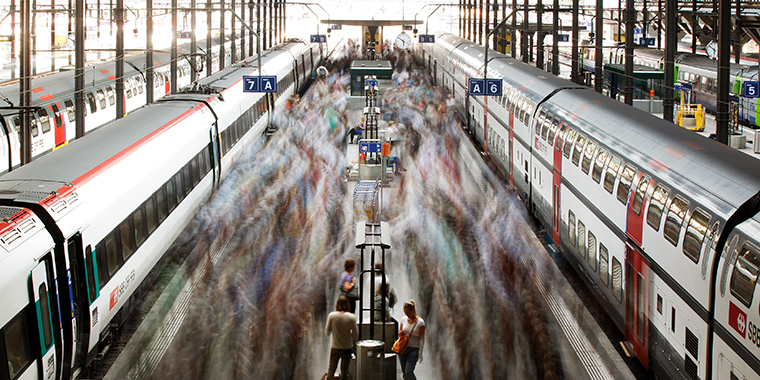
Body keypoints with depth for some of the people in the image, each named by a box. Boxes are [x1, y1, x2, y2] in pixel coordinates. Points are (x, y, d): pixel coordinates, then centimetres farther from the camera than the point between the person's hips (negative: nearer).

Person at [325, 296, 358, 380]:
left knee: (331, 369, 14)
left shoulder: (332, 316, -13)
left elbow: (327, 332, -3)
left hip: (335, 347, 0)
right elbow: (355, 335, -8)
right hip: (348, 347, 0)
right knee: (344, 371, 12)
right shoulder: (352, 317, -14)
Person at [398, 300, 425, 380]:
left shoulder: (420, 322, -8)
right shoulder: (404, 319, 6)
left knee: (408, 372, -15)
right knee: (404, 373, 7)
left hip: (413, 350, -5)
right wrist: (400, 333, -6)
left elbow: (421, 339, -6)